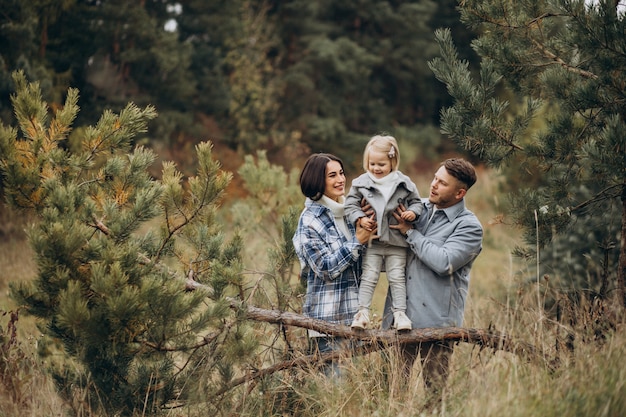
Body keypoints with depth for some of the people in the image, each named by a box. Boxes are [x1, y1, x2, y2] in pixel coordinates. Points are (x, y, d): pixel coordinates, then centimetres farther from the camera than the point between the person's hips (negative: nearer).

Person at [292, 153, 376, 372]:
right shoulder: (310, 219, -10)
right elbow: (326, 267, -15)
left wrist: (366, 228, 0)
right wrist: (357, 241, -16)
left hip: (354, 310, 7)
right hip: (328, 315, -7)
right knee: (335, 377, -4)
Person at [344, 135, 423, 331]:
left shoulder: (404, 183, -1)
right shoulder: (361, 183, -1)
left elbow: (416, 202, 9)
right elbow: (351, 205, 2)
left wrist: (412, 212, -11)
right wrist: (360, 219, -14)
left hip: (397, 242, 0)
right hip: (372, 241, 0)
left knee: (397, 277, 3)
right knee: (369, 277, 1)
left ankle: (400, 313, 6)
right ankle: (363, 311, 1)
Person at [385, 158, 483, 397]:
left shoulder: (469, 226, -5)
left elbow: (444, 262, -20)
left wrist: (410, 231, -12)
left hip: (436, 320, -5)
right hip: (399, 316, 5)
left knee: (435, 391, 3)